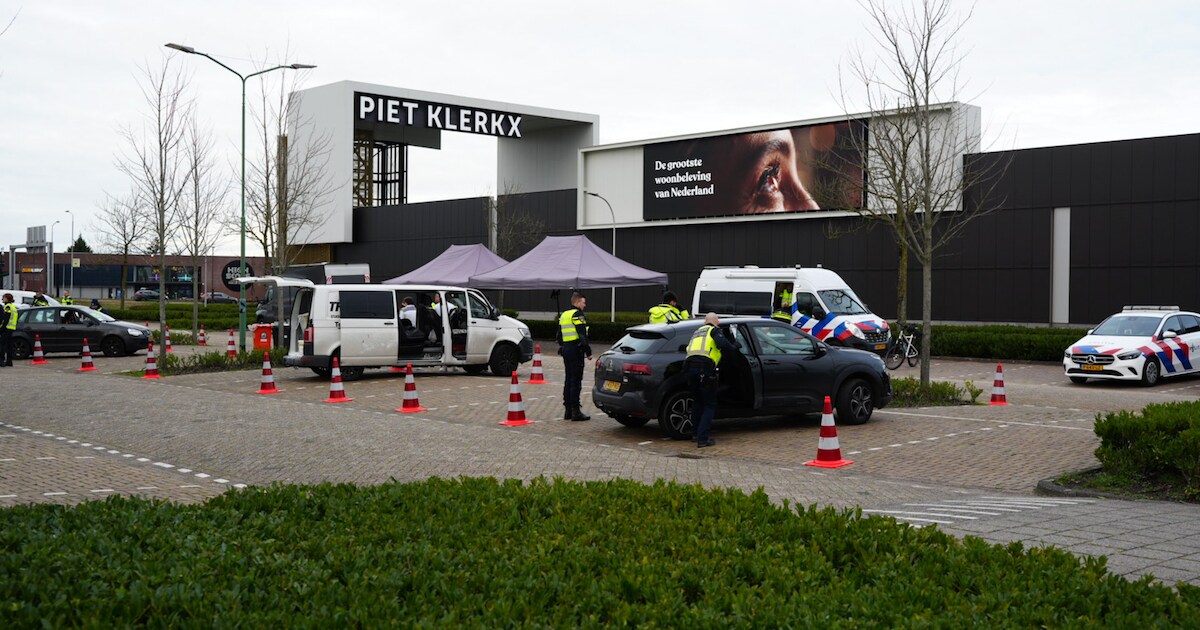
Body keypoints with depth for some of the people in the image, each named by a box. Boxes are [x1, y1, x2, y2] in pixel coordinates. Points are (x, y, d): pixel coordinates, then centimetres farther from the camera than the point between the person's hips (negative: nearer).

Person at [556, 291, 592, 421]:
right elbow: (582, 336, -18)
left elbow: (559, 336, 21)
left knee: (568, 380, 13)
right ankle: (576, 411, -8)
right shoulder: (577, 315, -12)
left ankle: (568, 410, 16)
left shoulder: (563, 315, 16)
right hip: (576, 350, -9)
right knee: (576, 381, -7)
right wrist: (588, 352, -14)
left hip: (566, 349, 9)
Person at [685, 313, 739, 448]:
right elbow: (722, 344, -8)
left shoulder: (697, 331, 29)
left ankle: (698, 434, 27)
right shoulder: (715, 330, 10)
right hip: (705, 368, -6)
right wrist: (734, 348, 7)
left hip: (690, 367, 6)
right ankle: (702, 439, -6)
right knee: (709, 405, 2)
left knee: (697, 403, 21)